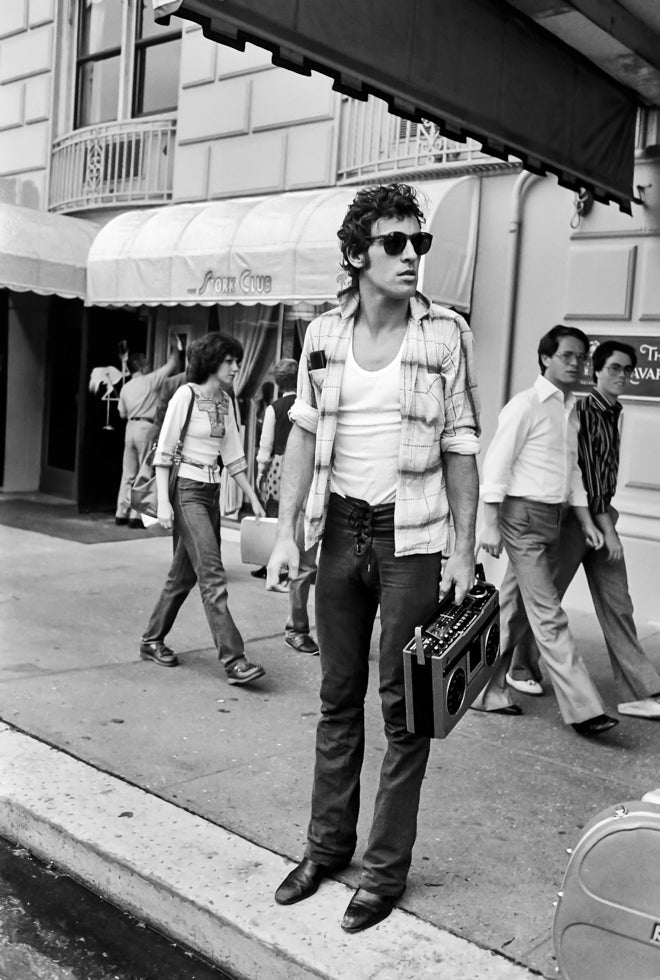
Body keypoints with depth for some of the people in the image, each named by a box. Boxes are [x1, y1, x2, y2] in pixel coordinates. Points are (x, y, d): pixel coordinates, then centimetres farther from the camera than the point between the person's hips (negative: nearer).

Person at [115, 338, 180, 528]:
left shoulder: (126, 387, 11)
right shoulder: (150, 380, -6)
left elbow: (123, 413, 16)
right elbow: (172, 364, 0)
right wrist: (174, 346, 14)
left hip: (131, 427, 6)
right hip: (147, 428, -6)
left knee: (128, 473, 11)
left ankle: (121, 513, 14)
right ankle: (136, 516, -4)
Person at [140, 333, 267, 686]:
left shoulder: (225, 402, 12)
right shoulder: (186, 395, -10)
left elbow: (233, 455, 16)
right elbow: (163, 452, -11)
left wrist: (253, 498, 14)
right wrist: (163, 501, -17)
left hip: (211, 492, 8)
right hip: (186, 491, -8)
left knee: (184, 573, 13)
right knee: (213, 575, -12)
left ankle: (152, 641, 27)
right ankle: (233, 659, -13)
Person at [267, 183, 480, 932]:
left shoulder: (446, 333, -4)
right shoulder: (324, 332, 4)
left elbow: (461, 446, -3)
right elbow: (304, 432, 6)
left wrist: (463, 551, -7)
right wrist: (287, 531, -2)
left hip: (413, 536, -3)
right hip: (342, 527, 3)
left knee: (402, 702, 3)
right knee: (339, 695, 13)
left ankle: (386, 866, 19)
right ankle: (328, 844, 29)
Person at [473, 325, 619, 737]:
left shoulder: (571, 410, 15)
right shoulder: (526, 404, -10)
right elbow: (496, 466, -13)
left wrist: (587, 521, 16)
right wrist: (491, 524, -17)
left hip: (552, 518, 8)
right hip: (524, 516, -8)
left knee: (515, 610, 12)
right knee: (549, 615, -7)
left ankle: (490, 691, 22)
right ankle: (582, 707, -5)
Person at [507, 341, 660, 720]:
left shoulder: (614, 414, 12)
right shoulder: (584, 412, -13)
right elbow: (587, 474, -18)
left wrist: (609, 521, 11)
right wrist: (607, 528, -18)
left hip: (602, 516, 8)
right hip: (574, 516, -8)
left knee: (617, 606, 5)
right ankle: (521, 669, 23)